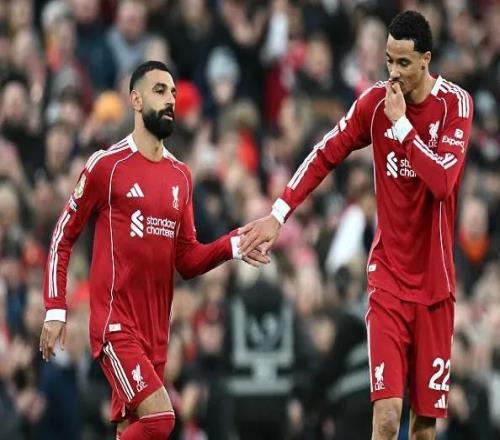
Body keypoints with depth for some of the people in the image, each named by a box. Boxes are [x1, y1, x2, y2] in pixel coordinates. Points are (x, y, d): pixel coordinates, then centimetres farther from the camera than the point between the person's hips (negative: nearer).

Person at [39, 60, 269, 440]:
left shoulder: (181, 176, 13)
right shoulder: (107, 165, -4)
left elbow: (187, 260, 13)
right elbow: (63, 238, 1)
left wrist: (233, 246, -4)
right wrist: (55, 309, -5)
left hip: (156, 329, 6)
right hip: (116, 323, -6)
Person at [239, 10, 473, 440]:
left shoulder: (455, 103, -6)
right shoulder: (375, 102, -1)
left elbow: (442, 181, -19)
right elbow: (324, 156, 5)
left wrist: (402, 123, -17)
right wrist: (278, 215, -2)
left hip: (434, 281, 0)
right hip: (388, 277, 0)